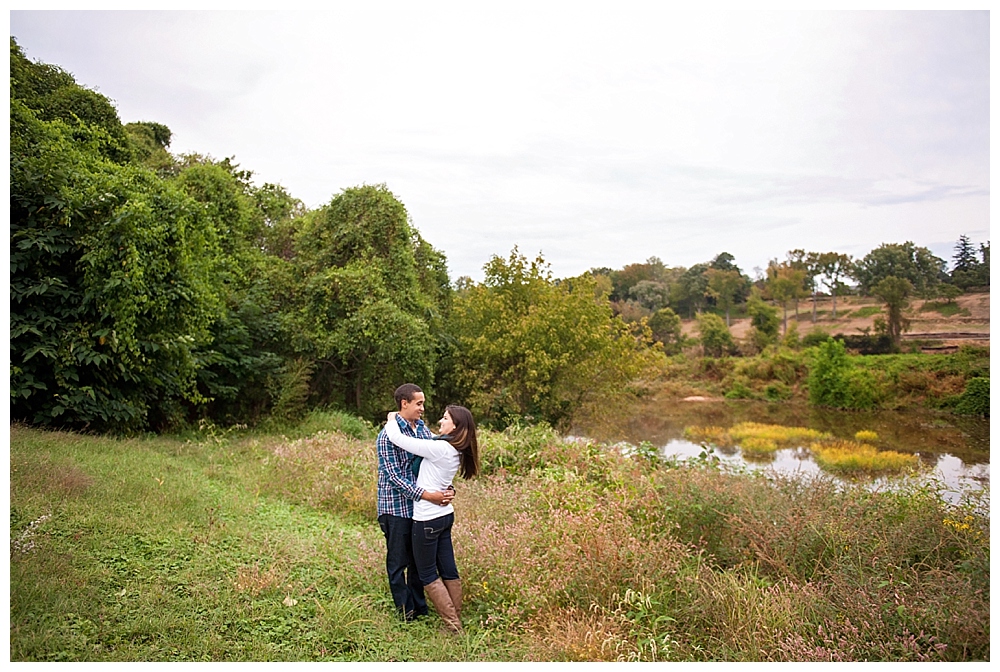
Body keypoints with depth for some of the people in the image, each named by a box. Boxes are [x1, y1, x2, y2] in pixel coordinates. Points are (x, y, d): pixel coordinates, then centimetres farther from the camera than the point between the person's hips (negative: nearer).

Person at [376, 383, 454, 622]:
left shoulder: (423, 429, 4)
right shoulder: (388, 435, -16)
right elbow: (394, 477, -21)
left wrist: (448, 489, -11)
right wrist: (427, 495, -27)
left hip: (420, 506, 6)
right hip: (397, 507, -6)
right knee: (398, 561, 8)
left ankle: (420, 606, 32)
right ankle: (405, 610, 23)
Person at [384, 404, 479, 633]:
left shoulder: (440, 448, -22)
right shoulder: (456, 451, 6)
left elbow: (398, 439, -20)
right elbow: (419, 444, 17)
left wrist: (391, 420, 0)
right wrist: (395, 423, 12)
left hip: (428, 519, -8)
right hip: (445, 516, 8)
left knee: (428, 575, 6)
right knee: (448, 571, 14)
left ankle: (453, 626, 9)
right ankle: (457, 621, 23)